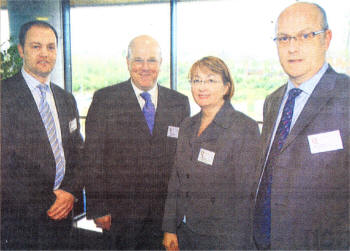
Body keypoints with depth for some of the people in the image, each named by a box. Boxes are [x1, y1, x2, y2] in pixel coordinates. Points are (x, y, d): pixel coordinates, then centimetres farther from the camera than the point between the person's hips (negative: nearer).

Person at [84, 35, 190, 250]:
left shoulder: (180, 103, 5)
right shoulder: (104, 100, -3)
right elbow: (93, 159, -5)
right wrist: (98, 208, -8)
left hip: (165, 211, 3)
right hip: (119, 211, -2)